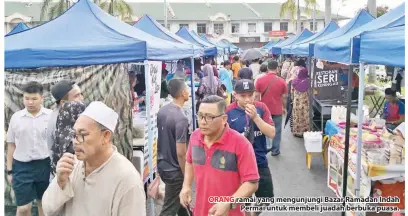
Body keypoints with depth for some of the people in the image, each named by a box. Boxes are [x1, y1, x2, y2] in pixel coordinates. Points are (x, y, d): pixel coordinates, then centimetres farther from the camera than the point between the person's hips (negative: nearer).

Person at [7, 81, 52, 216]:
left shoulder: (51, 116, -5)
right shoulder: (16, 117, 0)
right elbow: (11, 145, 7)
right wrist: (9, 170, 7)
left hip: (45, 165, 0)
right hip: (22, 166, 1)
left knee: (44, 203, 16)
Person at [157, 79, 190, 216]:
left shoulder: (162, 111, 0)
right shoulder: (181, 119, -25)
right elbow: (181, 153, -24)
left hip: (162, 165, 8)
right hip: (174, 170, -8)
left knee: (179, 199, 26)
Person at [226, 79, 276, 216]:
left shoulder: (261, 108, -5)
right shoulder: (228, 112, -12)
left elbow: (272, 134, -10)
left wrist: (255, 117, -21)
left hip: (260, 163, 3)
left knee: (267, 199, 16)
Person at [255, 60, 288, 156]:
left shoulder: (260, 80, -7)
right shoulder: (282, 81, -8)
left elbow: (257, 96, -4)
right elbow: (284, 97, -2)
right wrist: (284, 108, 13)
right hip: (277, 110, -1)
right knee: (276, 130, 10)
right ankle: (275, 150, 16)